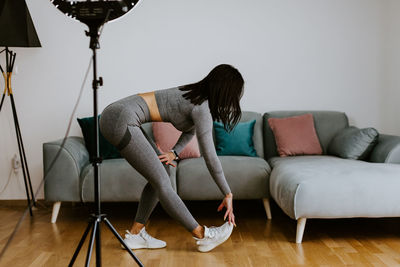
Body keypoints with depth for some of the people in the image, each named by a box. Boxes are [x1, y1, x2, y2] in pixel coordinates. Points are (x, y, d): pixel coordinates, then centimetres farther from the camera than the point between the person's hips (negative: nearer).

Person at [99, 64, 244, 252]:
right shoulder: (202, 107, -15)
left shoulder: (196, 95, 11)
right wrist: (228, 194, -6)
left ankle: (135, 235, 17)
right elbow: (210, 156, -14)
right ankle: (202, 236, 4)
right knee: (161, 181, -5)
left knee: (162, 170, 12)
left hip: (116, 113, 10)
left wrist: (174, 153, 6)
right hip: (121, 120, -10)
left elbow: (190, 130, 25)